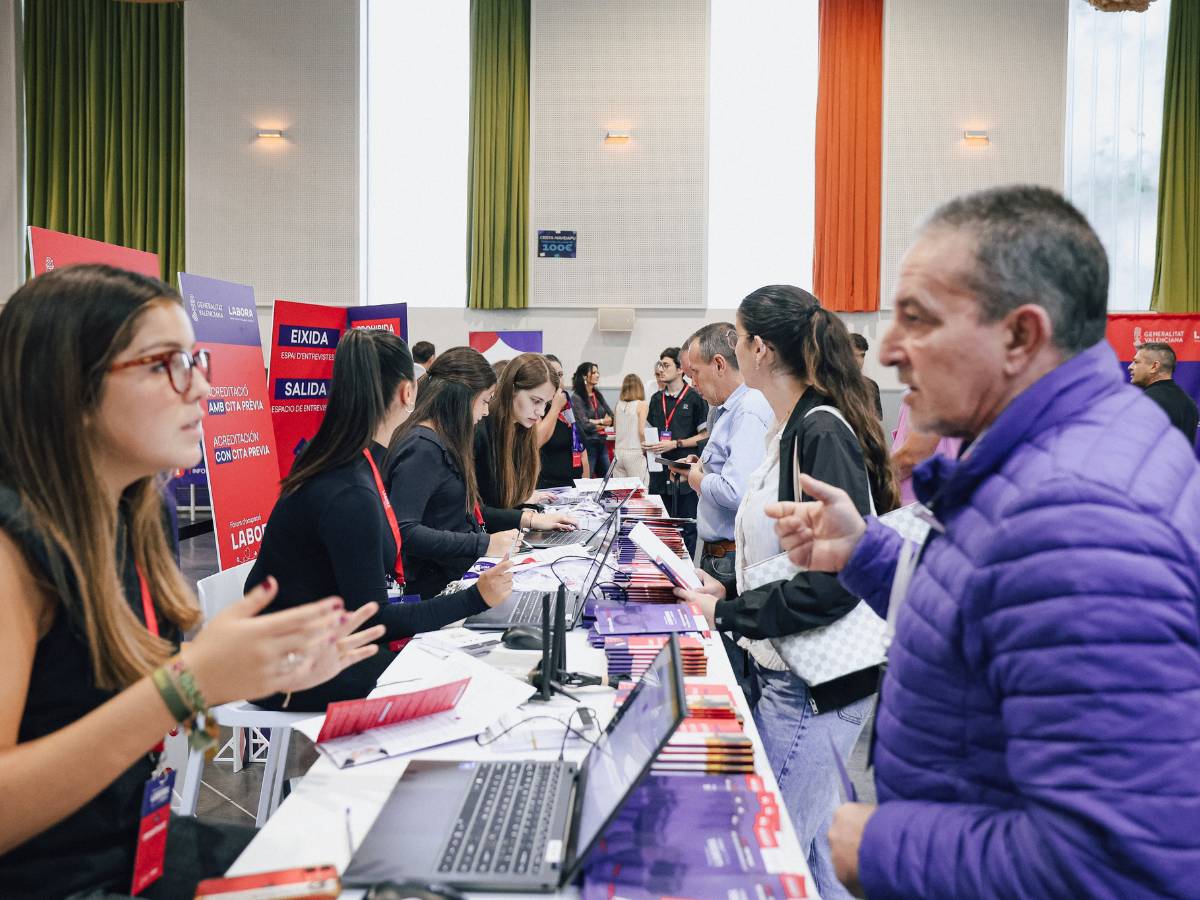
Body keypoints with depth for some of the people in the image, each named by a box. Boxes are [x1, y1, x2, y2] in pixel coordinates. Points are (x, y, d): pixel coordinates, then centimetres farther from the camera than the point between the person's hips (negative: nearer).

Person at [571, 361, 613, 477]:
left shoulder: (598, 395, 11)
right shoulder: (576, 398, -10)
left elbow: (611, 417, 7)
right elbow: (584, 425, -16)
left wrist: (597, 421, -11)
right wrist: (604, 423, -2)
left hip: (602, 443, 7)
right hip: (587, 444, -7)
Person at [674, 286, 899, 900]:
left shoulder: (822, 434, -20)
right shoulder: (793, 429, 9)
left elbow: (834, 582, -25)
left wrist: (725, 614, -17)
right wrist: (723, 585, 6)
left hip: (813, 687, -9)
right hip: (787, 671, 9)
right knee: (817, 847, 21)